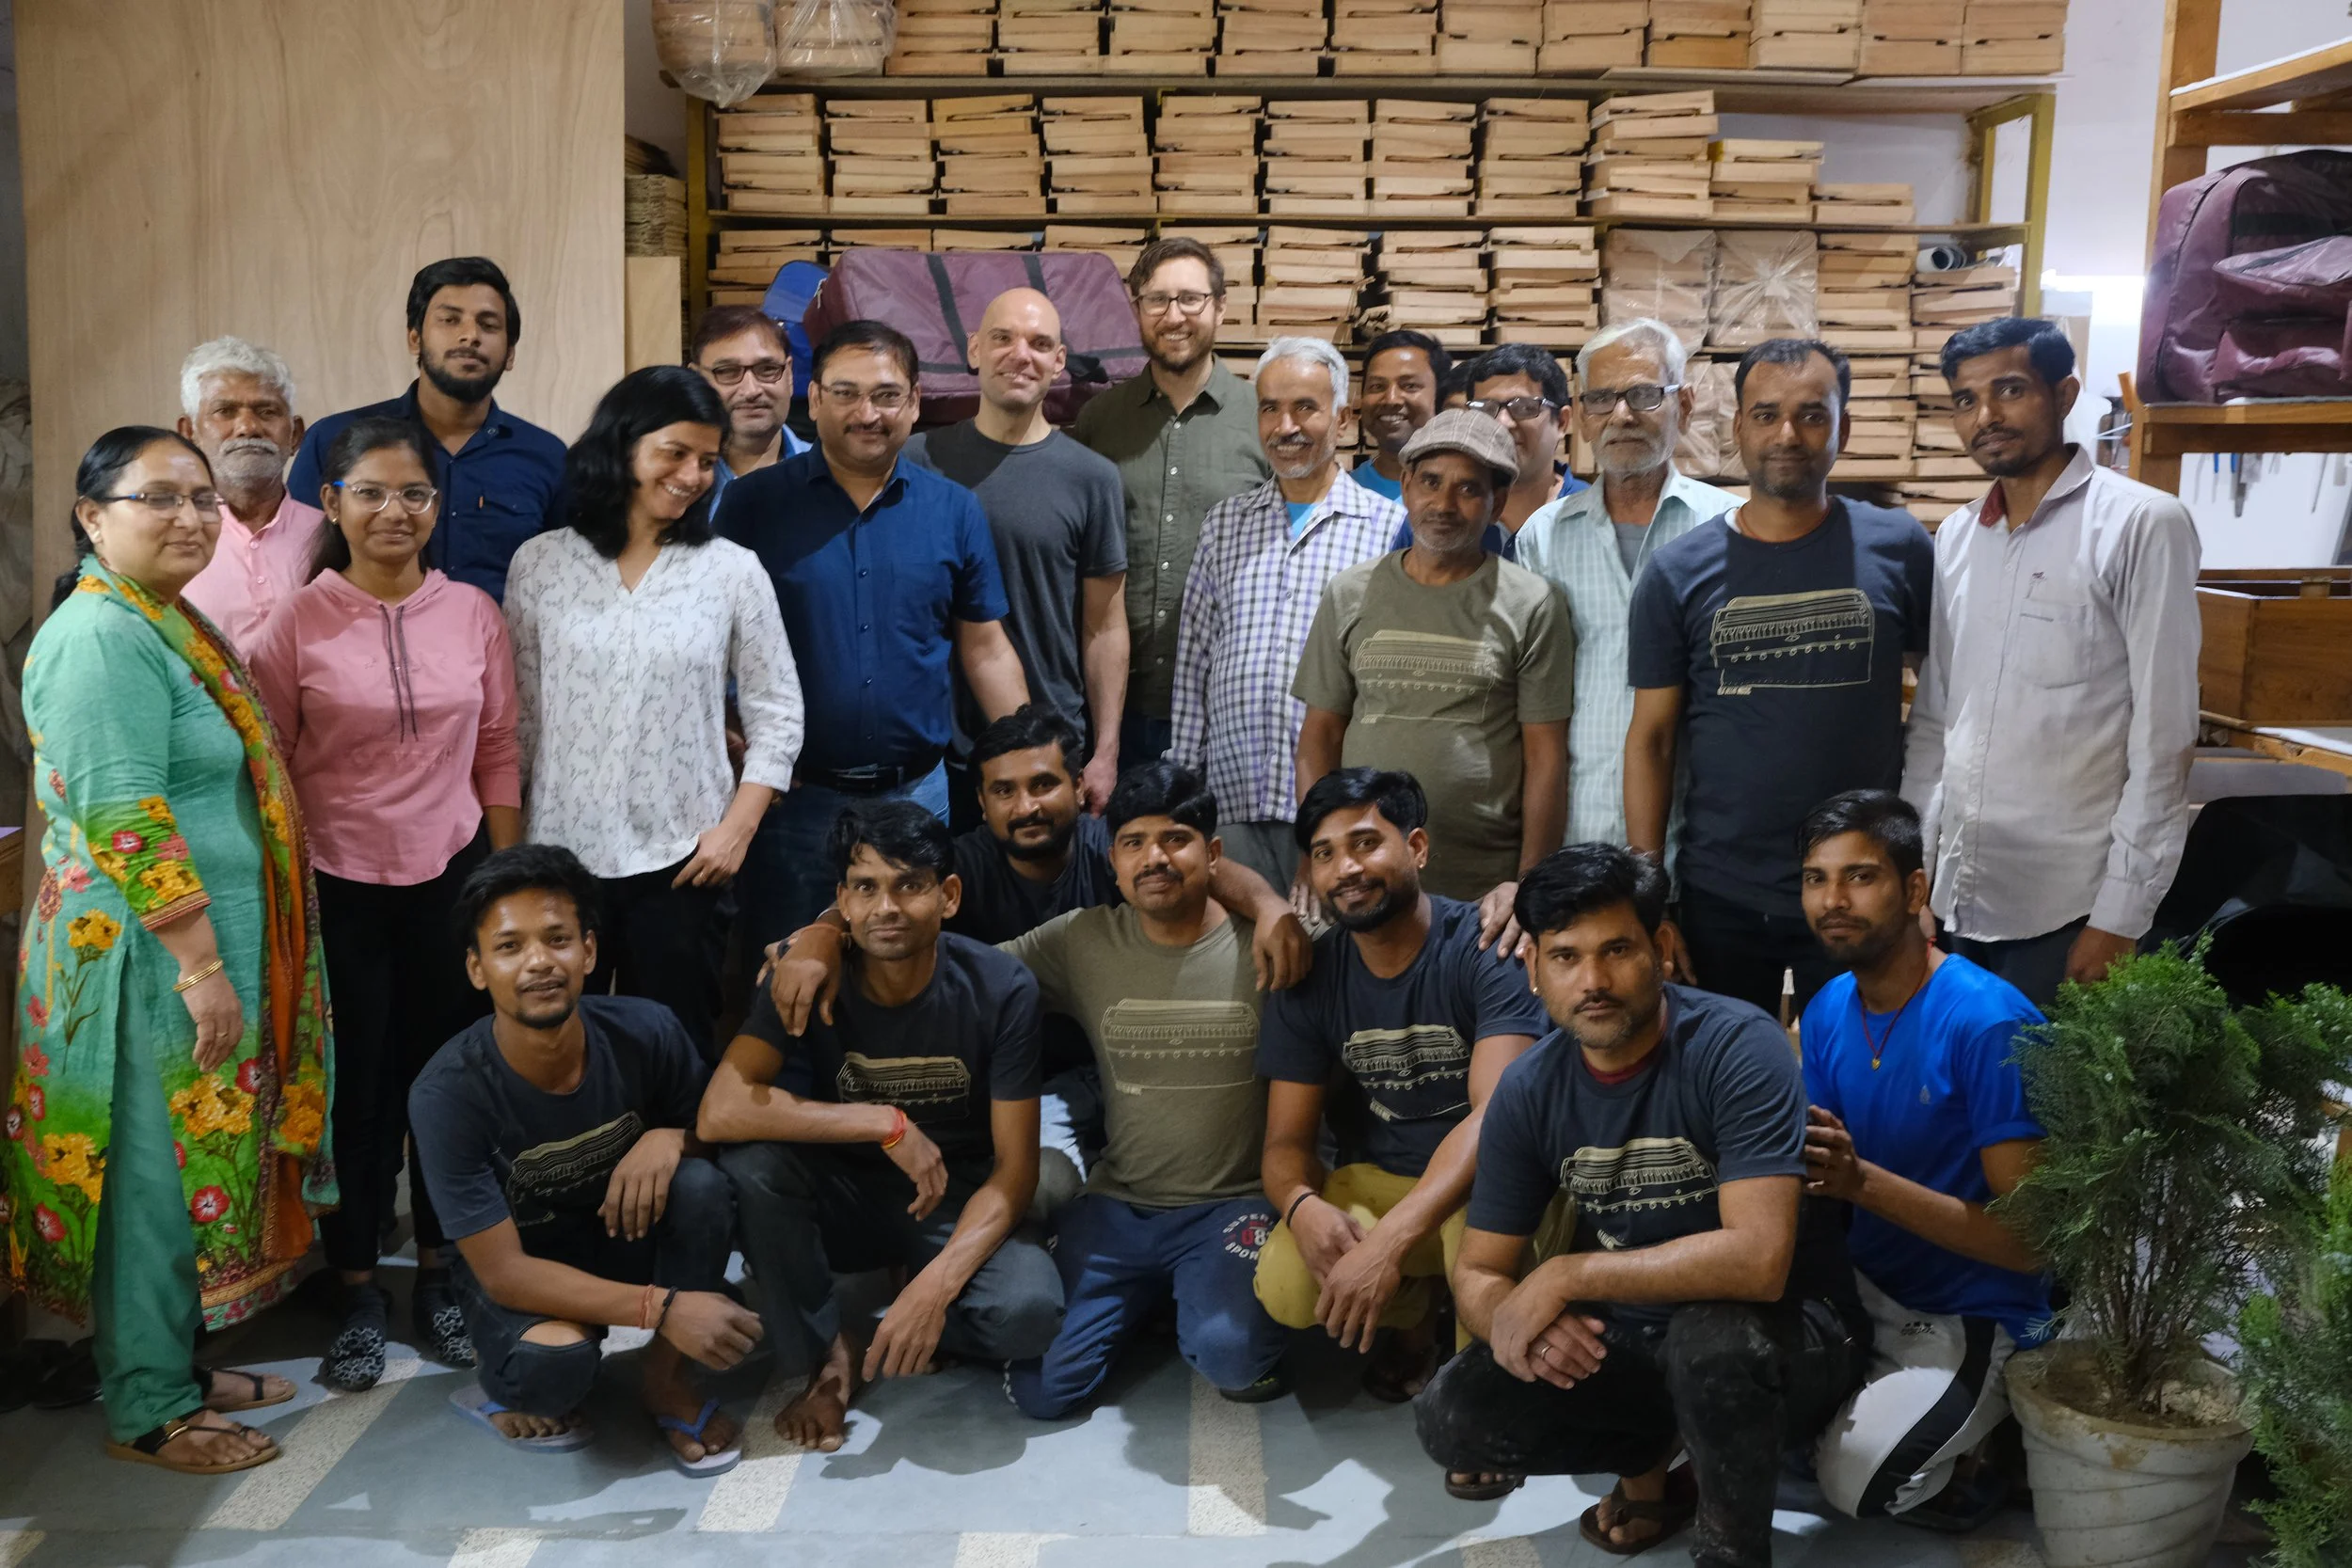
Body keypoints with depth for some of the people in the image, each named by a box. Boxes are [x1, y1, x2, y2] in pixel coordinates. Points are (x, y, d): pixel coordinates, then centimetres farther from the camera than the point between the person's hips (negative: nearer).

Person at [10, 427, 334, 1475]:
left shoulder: (169, 624, 14)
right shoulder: (103, 634, -17)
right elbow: (125, 820, -23)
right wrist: (201, 964, -22)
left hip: (201, 953, 9)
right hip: (151, 958, -9)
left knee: (196, 1161, 17)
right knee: (157, 1172, 2)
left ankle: (178, 1365, 31)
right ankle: (148, 1411, 16)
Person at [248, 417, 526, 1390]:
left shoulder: (472, 613, 1)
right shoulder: (298, 622, -5)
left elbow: (498, 753, 7)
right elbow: (269, 767, -1)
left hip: (451, 877, 2)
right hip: (339, 885, -2)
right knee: (353, 1088, 6)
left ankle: (439, 1274, 26)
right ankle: (358, 1291, 23)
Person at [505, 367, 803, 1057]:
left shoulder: (734, 571, 0)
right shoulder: (540, 564, 2)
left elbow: (776, 715, 2)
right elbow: (516, 714, 7)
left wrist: (737, 829, -6)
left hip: (682, 862, -1)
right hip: (560, 855, 1)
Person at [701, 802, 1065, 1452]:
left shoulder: (1000, 988, -18)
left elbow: (1014, 1169, -16)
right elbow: (720, 1112, -30)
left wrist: (936, 1283, -32)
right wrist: (887, 1124, -32)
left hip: (958, 1203, -1)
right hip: (844, 1197, 1)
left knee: (1028, 1311, -32)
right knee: (751, 1160, -31)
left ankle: (907, 1328, 3)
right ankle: (825, 1354, -8)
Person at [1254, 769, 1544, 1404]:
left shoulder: (1487, 948, -17)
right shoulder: (1308, 977, -2)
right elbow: (1287, 1141, -2)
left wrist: (1389, 1241, -40)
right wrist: (1304, 1207, -29)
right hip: (1379, 1182, 4)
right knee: (1287, 1288, -26)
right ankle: (1415, 1309, 10)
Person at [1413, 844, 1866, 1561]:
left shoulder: (1738, 1047, -23)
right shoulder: (1527, 1090, -8)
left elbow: (1757, 1260, -34)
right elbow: (1478, 1274, -2)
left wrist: (1565, 1276, -28)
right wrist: (1523, 1318, -27)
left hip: (1784, 1334, -4)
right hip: (1631, 1339, 5)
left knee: (1712, 1335, -38)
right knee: (1451, 1416, -14)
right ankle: (1655, 1450, 13)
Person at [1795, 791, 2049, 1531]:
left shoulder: (1989, 1025, -22)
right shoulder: (1827, 1010, 0)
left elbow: (2030, 1239, -22)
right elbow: (1824, 1174, 2)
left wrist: (1861, 1181, -33)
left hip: (1972, 1318, -6)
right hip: (1865, 1288, 6)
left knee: (1853, 1474, -26)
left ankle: (1978, 1452, 5)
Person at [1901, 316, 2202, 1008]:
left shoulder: (2142, 525, -9)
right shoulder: (1955, 537, 9)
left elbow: (2163, 738, -11)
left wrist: (2122, 914, -13)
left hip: (2069, 909, -5)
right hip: (1956, 898, 5)